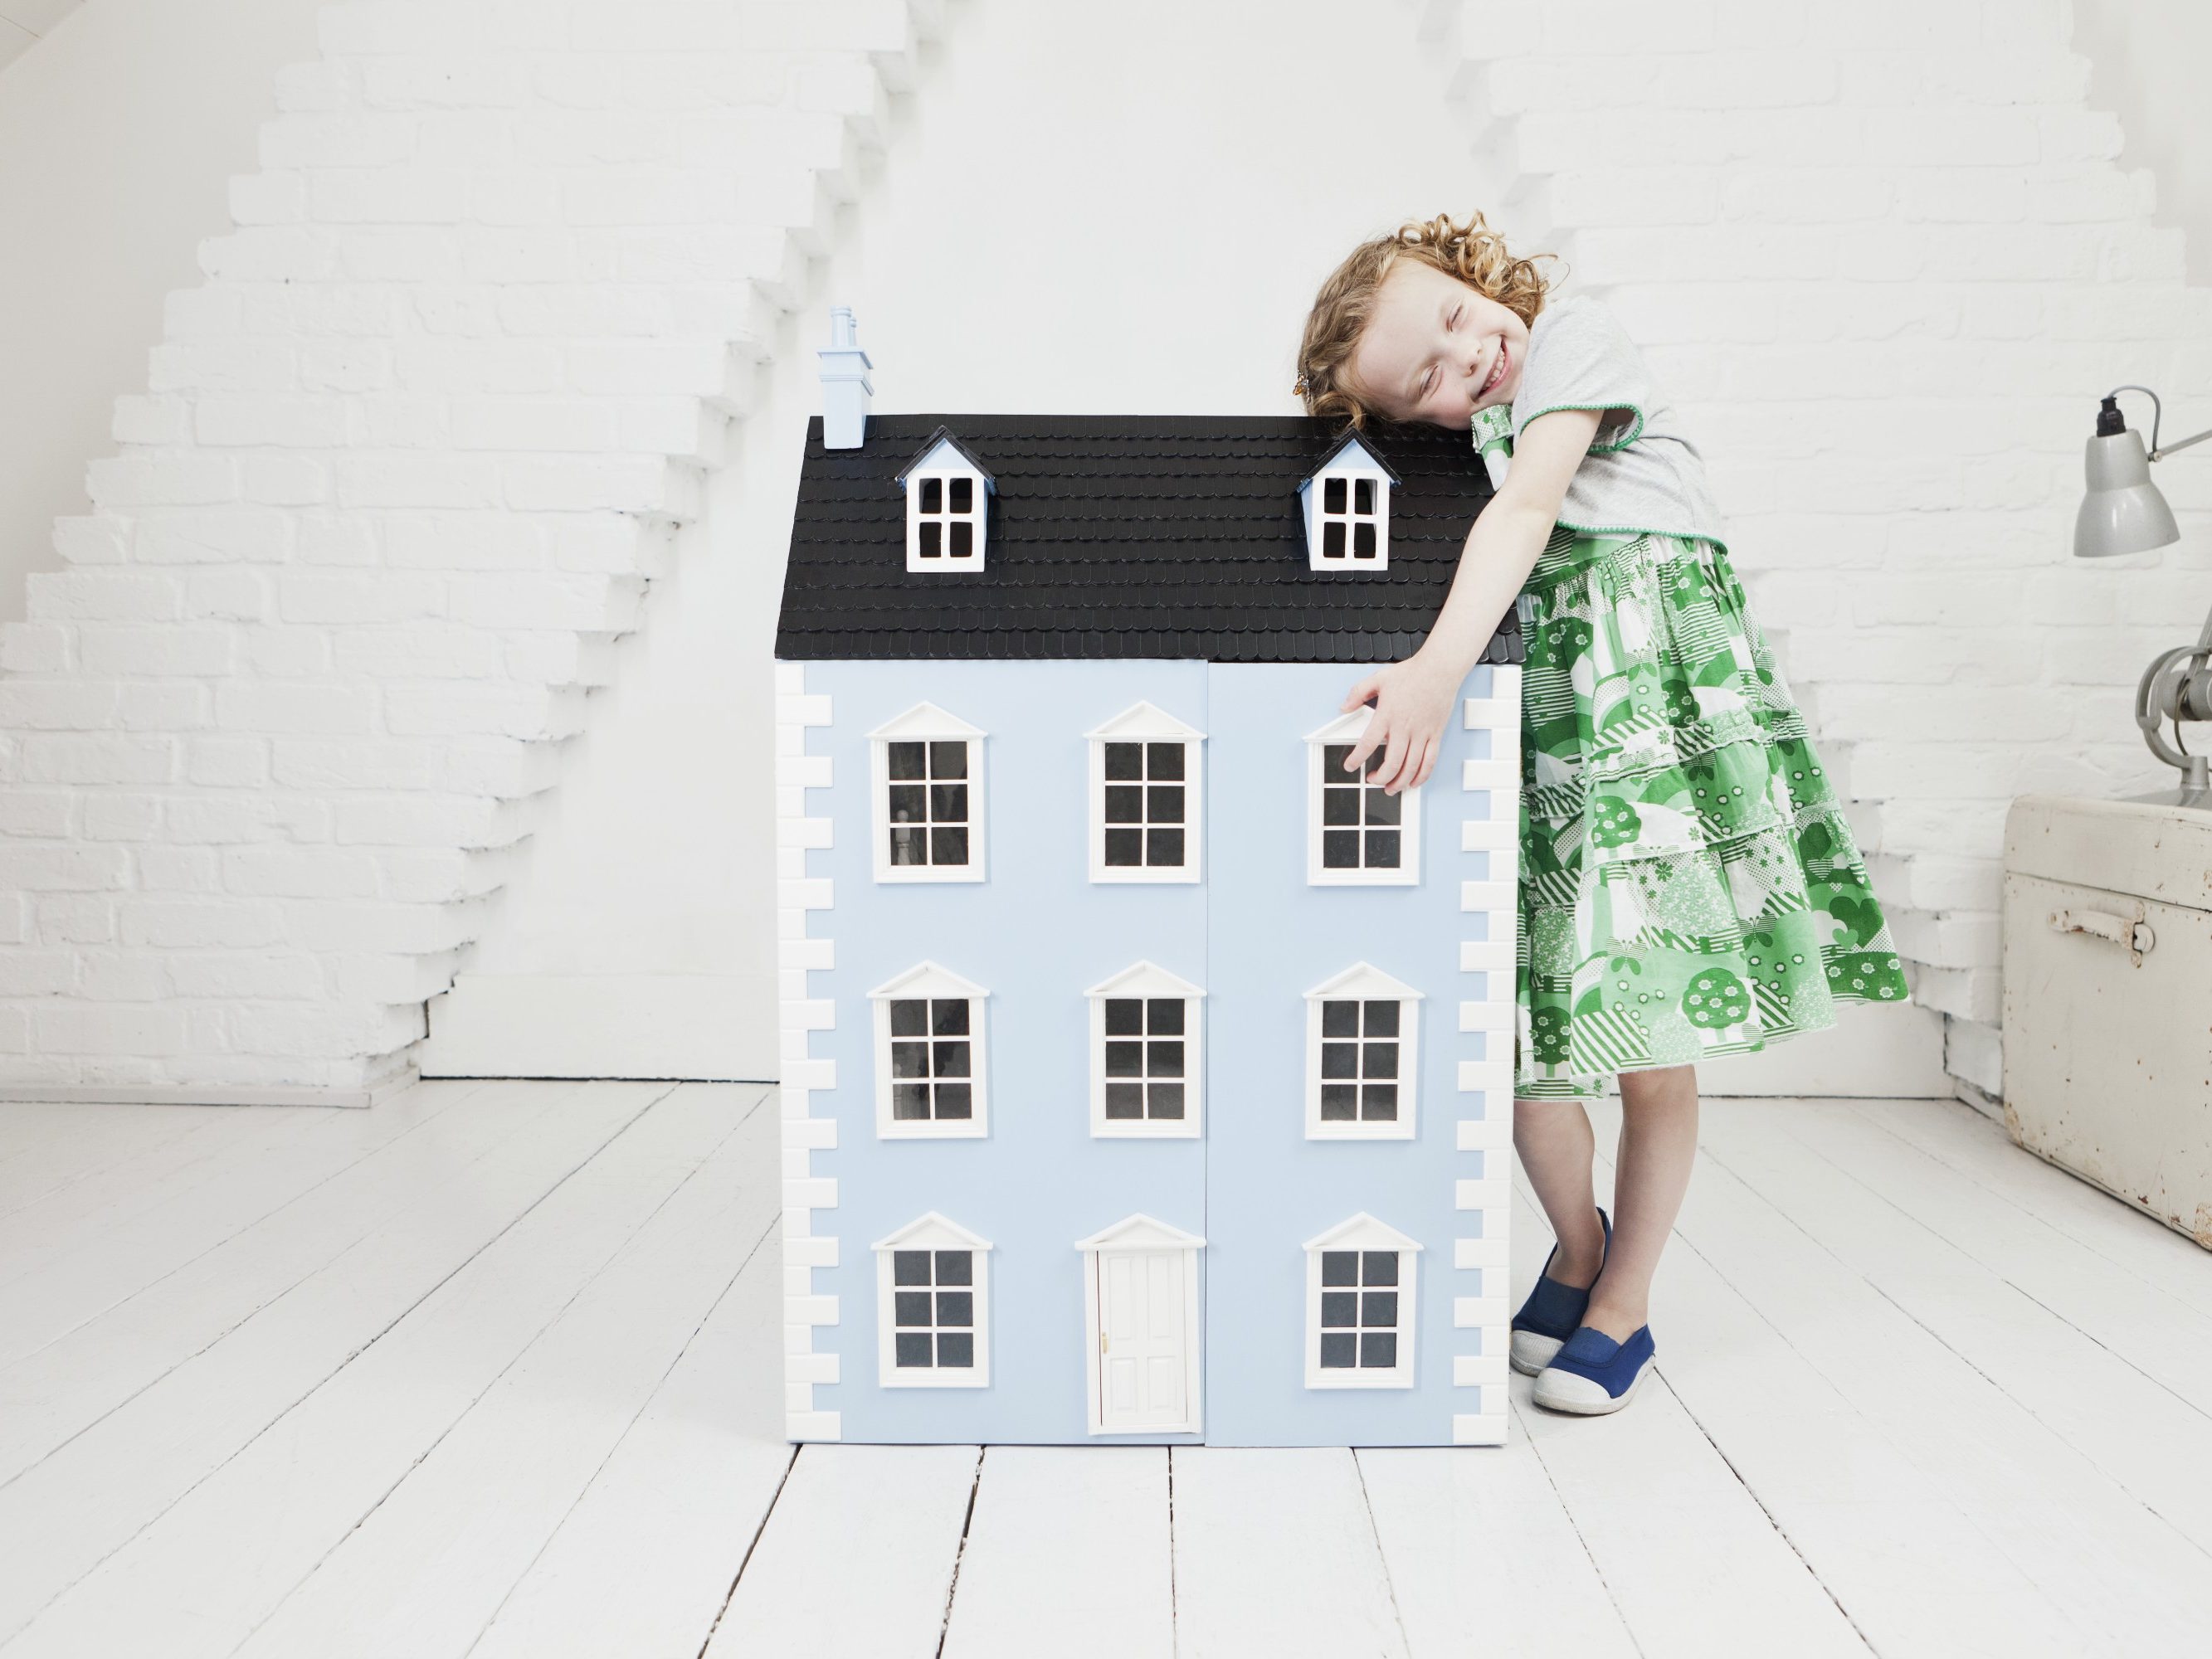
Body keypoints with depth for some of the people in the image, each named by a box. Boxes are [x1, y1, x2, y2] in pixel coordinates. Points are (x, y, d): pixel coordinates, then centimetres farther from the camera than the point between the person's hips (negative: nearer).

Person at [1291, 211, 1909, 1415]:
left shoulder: (1573, 334, -3)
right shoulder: (1455, 449, 14)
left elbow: (1527, 507, -20)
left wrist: (1439, 669, -32)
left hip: (1657, 693, -5)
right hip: (1534, 718, 5)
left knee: (1653, 1043, 0)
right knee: (1515, 1027, -2)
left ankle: (1624, 1306, 20)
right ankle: (1578, 1239, 29)